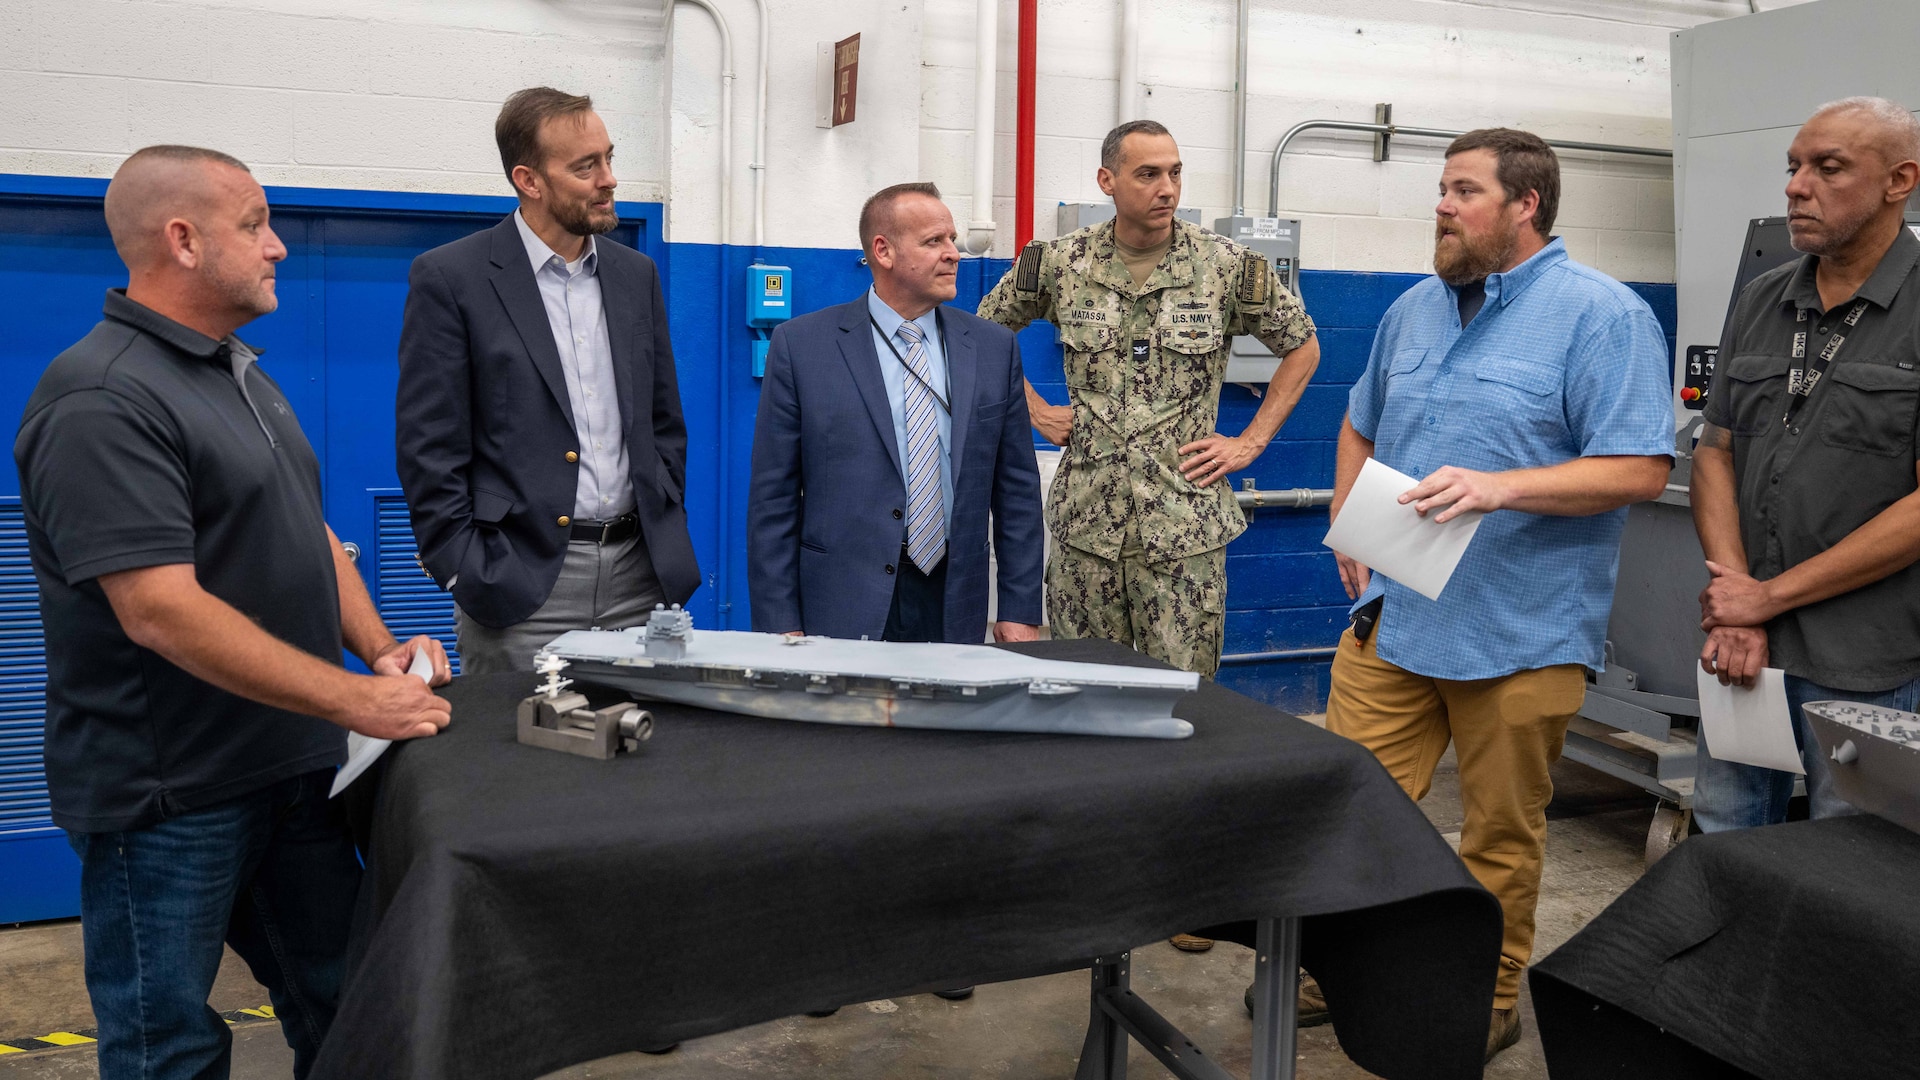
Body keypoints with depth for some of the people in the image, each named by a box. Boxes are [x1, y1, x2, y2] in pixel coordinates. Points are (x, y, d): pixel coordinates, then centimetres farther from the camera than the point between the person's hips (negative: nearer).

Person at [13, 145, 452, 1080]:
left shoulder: (243, 374, 12)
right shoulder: (101, 402, -19)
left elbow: (308, 532, 17)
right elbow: (161, 611, -26)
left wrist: (380, 649, 0)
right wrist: (355, 699, -24)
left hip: (295, 767, 9)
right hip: (168, 798, -8)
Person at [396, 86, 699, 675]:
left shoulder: (636, 274, 11)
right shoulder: (450, 277, -4)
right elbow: (428, 447, -6)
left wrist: (667, 541, 8)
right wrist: (469, 577, -10)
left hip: (639, 578, 4)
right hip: (522, 582, -4)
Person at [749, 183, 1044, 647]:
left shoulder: (993, 347, 8)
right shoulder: (800, 345, -1)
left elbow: (1017, 488, 9)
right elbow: (773, 498, -1)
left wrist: (1020, 612, 4)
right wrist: (781, 625, -6)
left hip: (955, 614, 3)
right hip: (844, 615, -2)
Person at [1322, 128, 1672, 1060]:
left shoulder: (1601, 314, -7)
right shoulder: (1414, 309, 13)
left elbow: (1640, 468, -14)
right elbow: (1361, 430, 24)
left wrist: (1498, 487, -25)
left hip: (1520, 634, -5)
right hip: (1391, 612, 6)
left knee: (1502, 834, 9)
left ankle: (1487, 1002, 28)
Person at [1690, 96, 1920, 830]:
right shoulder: (1762, 301, 8)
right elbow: (1715, 454, 6)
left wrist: (1770, 595, -13)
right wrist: (1734, 611, -6)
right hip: (1743, 643, 5)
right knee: (1722, 843, 16)